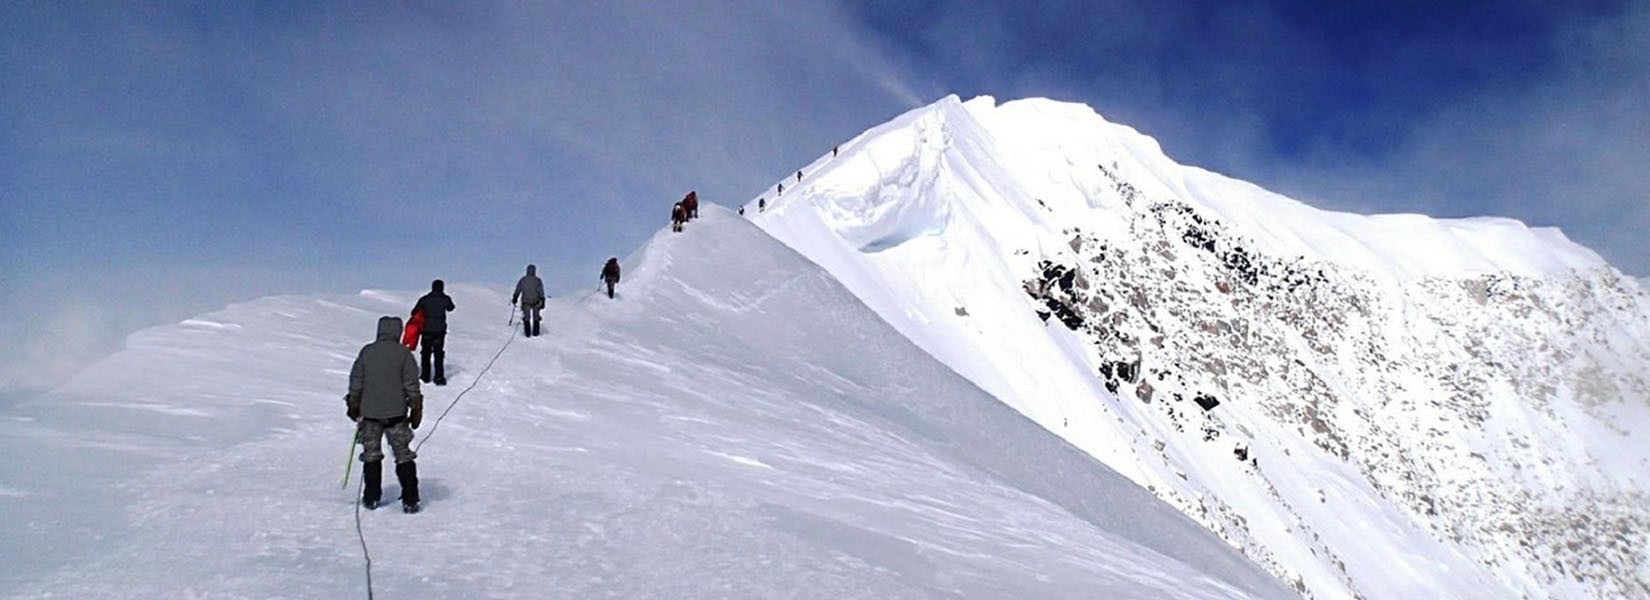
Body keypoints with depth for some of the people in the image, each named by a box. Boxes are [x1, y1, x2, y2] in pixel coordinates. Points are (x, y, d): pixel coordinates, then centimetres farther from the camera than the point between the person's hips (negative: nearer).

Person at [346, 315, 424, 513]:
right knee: (403, 456, 4)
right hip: (396, 413, -2)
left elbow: (356, 382, 7)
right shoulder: (403, 353, -6)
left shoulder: (366, 351, 2)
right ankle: (409, 501, 1)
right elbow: (411, 385, -6)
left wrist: (353, 406, 17)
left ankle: (371, 498, 18)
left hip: (370, 412, 2)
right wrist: (416, 409, 0)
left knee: (371, 454, 15)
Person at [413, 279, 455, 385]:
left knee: (425, 353, 15)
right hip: (440, 330, 0)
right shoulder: (445, 299, -6)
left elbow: (414, 312, -2)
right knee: (439, 354, 7)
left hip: (426, 330, 0)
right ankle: (439, 377, 1)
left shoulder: (424, 299, -6)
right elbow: (450, 308, 14)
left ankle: (425, 376, 19)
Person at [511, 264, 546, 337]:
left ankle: (527, 333, 13)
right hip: (536, 302, -1)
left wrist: (514, 299, 14)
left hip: (526, 302, 1)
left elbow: (517, 291, 1)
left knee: (526, 318, 16)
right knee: (536, 317, 18)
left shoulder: (522, 280, -5)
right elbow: (541, 293, -9)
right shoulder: (538, 280, -10)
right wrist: (542, 303, -3)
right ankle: (535, 332, 20)